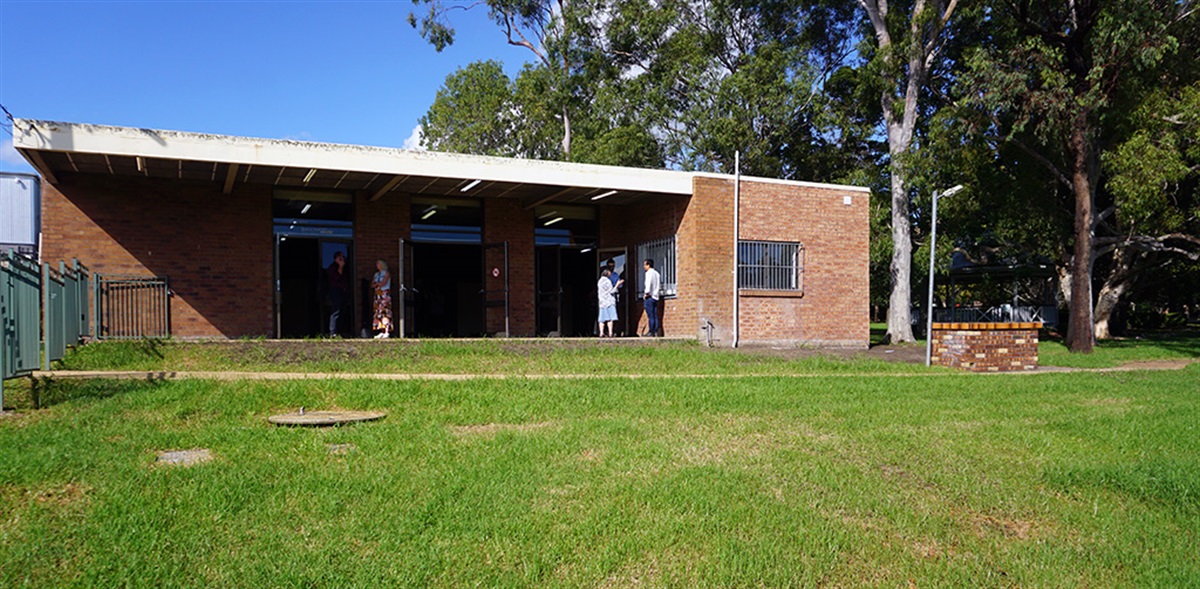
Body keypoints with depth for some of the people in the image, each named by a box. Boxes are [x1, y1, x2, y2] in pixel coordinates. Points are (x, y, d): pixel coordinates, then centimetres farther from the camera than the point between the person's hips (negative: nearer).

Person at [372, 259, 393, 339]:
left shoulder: (386, 273, 1)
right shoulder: (376, 274, 21)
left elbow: (383, 283, -11)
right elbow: (372, 285, 13)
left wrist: (376, 284, 4)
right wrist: (378, 284, -5)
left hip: (385, 294, -7)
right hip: (378, 295, 7)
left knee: (385, 313, -15)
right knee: (378, 313, 0)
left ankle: (387, 332, -20)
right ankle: (382, 333, -1)